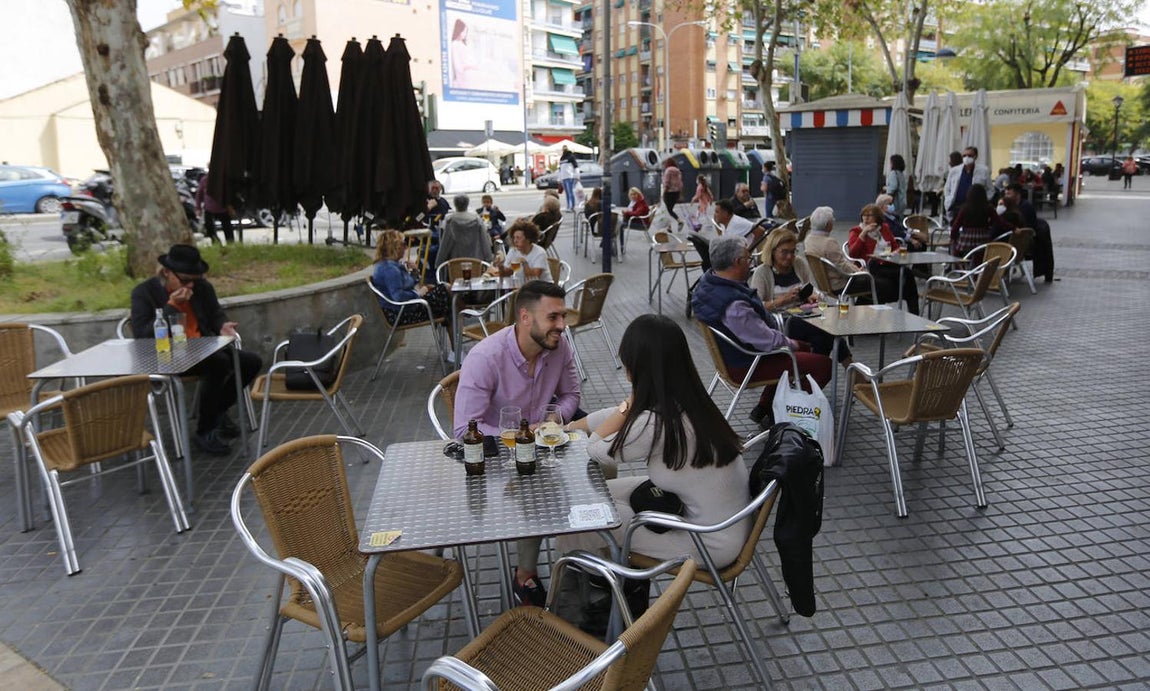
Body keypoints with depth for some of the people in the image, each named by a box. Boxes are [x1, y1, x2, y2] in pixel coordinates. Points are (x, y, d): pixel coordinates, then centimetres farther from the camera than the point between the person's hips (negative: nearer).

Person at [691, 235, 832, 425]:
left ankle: (764, 407, 31)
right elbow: (768, 342, -27)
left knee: (804, 348, 27)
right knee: (823, 364, -8)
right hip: (746, 365, -10)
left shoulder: (707, 281, -5)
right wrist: (790, 344, -8)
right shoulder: (734, 306, -36)